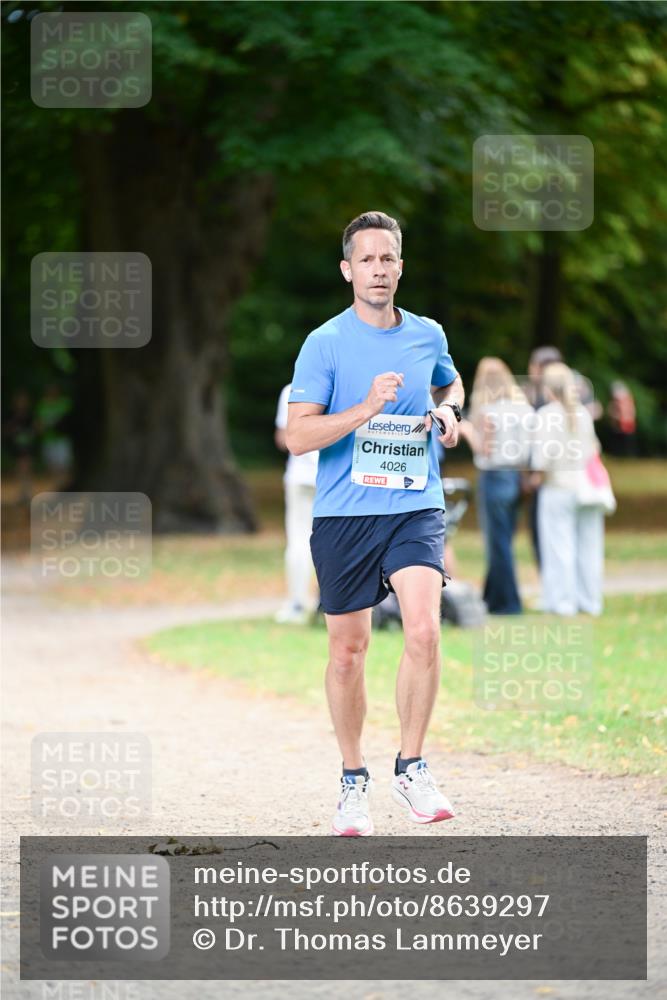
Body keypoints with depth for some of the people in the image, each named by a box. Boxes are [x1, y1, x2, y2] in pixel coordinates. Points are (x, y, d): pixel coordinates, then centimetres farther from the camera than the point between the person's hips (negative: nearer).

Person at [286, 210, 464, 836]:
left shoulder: (428, 335, 8)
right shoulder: (325, 343, -3)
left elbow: (449, 384, 31)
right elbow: (297, 436, -10)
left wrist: (447, 411, 8)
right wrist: (366, 408, -21)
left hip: (416, 508, 1)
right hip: (343, 514, -1)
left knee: (424, 628, -19)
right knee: (347, 650, 5)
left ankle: (411, 768, -5)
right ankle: (353, 781, 21)